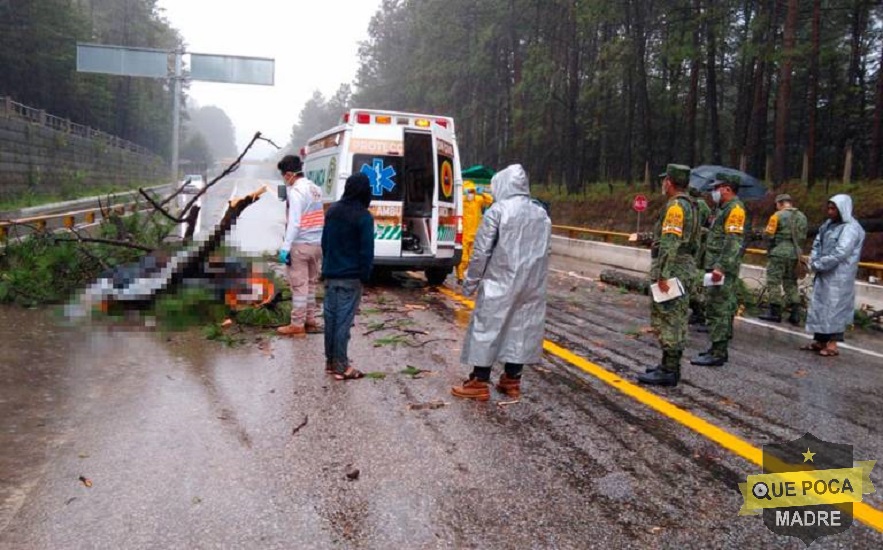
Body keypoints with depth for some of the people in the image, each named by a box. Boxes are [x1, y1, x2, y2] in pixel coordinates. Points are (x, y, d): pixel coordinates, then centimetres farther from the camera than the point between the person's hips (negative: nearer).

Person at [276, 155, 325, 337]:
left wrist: (285, 246, -20)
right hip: (317, 243, 8)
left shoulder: (296, 191, -15)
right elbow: (317, 217, 8)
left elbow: (294, 222, -20)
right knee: (310, 284, 16)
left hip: (301, 245, -8)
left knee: (299, 285, -1)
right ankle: (310, 320, 24)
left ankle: (297, 325, 5)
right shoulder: (315, 188, 9)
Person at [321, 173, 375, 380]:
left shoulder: (332, 211, 7)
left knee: (331, 317, 12)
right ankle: (341, 366, 2)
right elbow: (367, 251, -14)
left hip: (330, 275, 7)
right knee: (343, 320, -3)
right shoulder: (364, 217, -14)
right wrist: (365, 275, -5)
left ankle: (330, 361, 20)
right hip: (350, 277, -6)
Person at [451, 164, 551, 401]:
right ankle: (511, 381, 19)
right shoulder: (542, 214, 8)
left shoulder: (497, 211, -11)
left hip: (500, 283, -6)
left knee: (487, 329, 2)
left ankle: (479, 384, 5)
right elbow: (545, 252, 12)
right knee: (522, 329, 10)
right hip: (532, 284, 6)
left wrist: (470, 281, -2)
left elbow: (482, 251, -10)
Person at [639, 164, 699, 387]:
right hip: (686, 268, 10)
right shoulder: (690, 205, 16)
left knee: (666, 320, -7)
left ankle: (668, 371, -4)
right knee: (676, 319, 14)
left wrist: (663, 275, -24)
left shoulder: (675, 206, -16)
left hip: (673, 270, -10)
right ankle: (670, 366, 22)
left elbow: (670, 244, -23)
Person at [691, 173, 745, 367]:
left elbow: (733, 242, -22)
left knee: (718, 310, -9)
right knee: (722, 310, 15)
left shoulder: (735, 208, -13)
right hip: (718, 267, 11)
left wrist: (721, 267, -27)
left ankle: (718, 353, -6)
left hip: (723, 270, -11)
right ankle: (719, 348, 23)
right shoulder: (725, 208, 19)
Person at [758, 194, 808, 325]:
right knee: (791, 283, 13)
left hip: (779, 252, -6)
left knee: (774, 281, 0)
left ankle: (775, 312, 0)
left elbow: (768, 235, -11)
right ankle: (795, 314, 11)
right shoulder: (801, 217, 10)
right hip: (794, 253, 6)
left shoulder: (777, 216, -10)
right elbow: (802, 236, 11)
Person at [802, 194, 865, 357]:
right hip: (823, 274, 8)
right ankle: (819, 341, 18)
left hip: (838, 277, -8)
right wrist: (814, 262, -4)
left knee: (833, 308, -5)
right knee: (819, 306, 10)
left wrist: (818, 265, -14)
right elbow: (817, 244, 13)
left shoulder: (851, 229, -13)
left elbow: (840, 254, -21)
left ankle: (832, 344, 0)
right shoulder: (828, 224, 12)